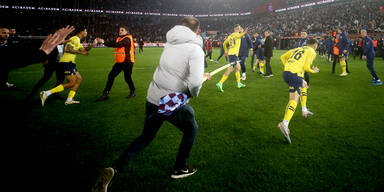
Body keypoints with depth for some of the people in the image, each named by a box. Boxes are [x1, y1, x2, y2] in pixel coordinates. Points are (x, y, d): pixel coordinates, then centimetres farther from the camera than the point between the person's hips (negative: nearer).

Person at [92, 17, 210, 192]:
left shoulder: (170, 43, 8)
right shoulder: (195, 49, -13)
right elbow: (195, 82, -26)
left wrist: (201, 76, 27)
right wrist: (194, 93, -4)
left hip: (152, 98, 6)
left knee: (145, 137, 21)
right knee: (191, 130, 24)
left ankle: (114, 169, 6)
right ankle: (179, 169, 34)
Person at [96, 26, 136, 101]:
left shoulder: (127, 39, -14)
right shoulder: (119, 38, 15)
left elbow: (118, 44, -27)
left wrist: (105, 42, -29)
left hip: (127, 62, -8)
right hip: (119, 62, 8)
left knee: (127, 78, -1)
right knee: (111, 76, 0)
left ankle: (133, 92, 22)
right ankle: (106, 94, 4)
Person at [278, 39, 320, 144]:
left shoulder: (297, 49, 28)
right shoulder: (312, 52, 9)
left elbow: (283, 57, 23)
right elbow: (306, 67, -3)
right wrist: (313, 71, 16)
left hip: (286, 72, 7)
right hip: (295, 74, -7)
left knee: (303, 85, 32)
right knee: (294, 100, -13)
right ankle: (285, 124, -32)